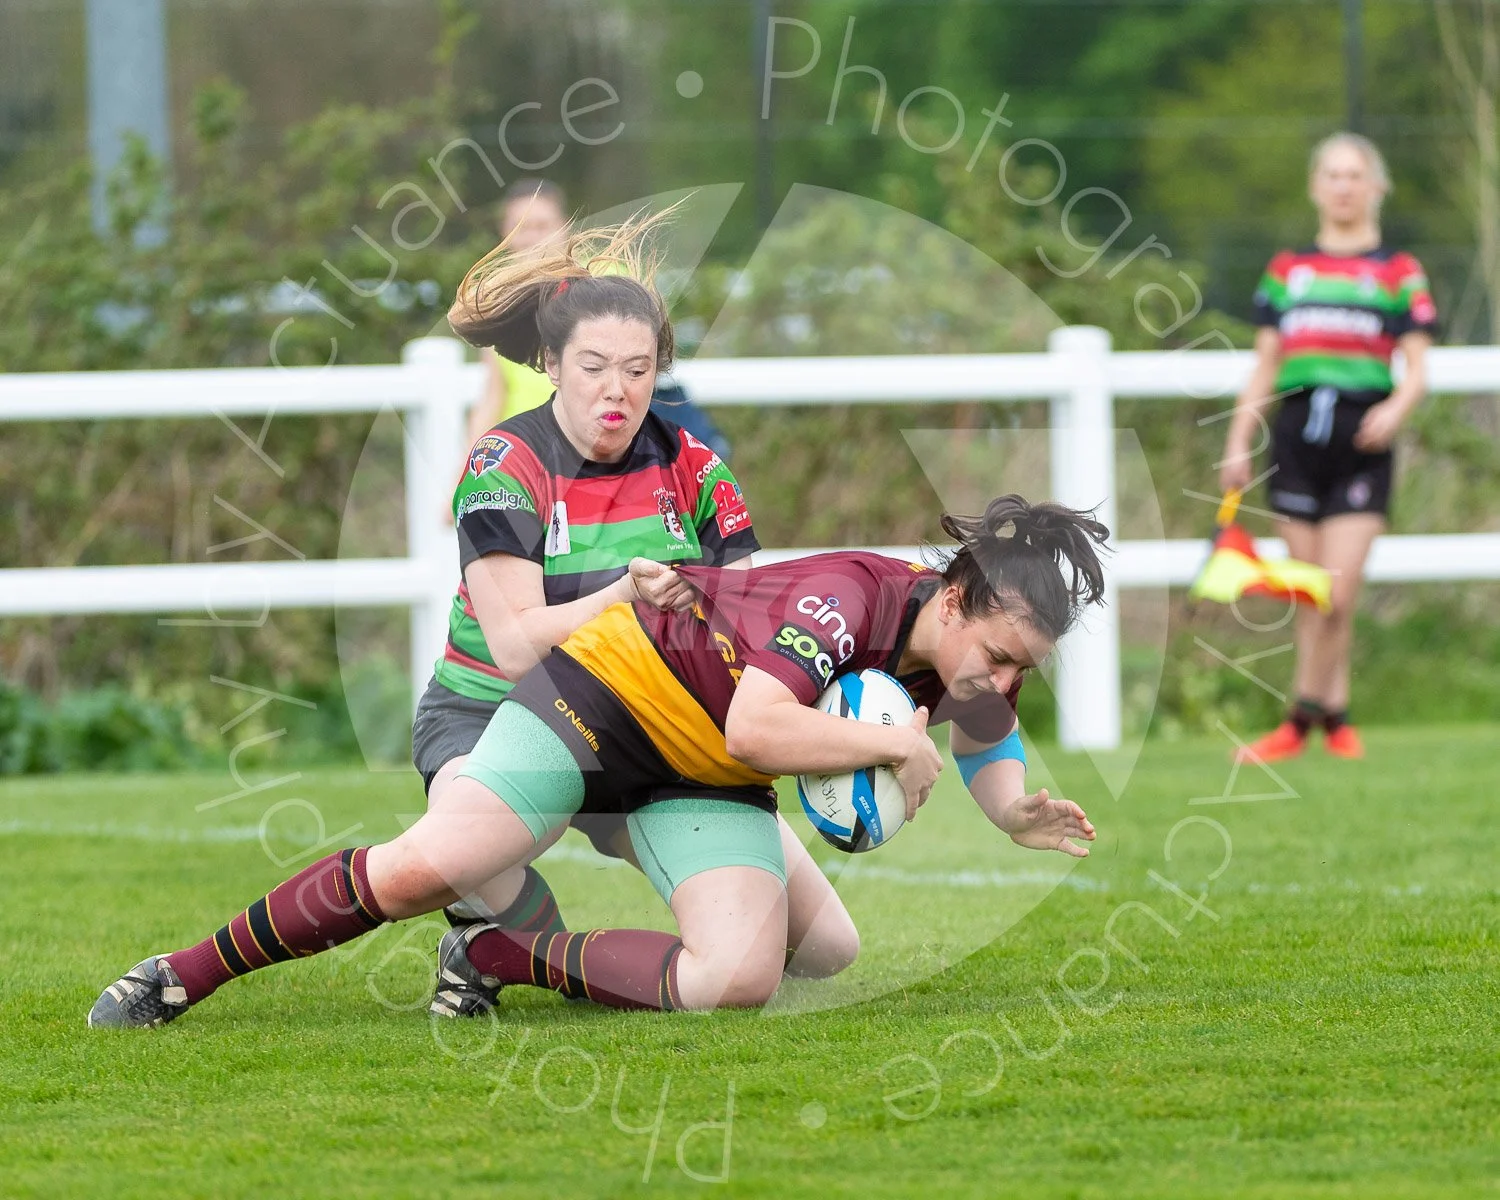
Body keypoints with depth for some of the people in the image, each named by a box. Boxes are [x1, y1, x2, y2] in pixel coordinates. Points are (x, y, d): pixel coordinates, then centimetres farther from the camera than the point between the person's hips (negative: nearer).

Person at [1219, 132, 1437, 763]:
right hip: (1296, 432, 3)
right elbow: (1264, 367, 17)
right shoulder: (1286, 270, 15)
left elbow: (1417, 368, 2)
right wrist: (1237, 444, 11)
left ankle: (1303, 719, -5)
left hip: (1360, 439, -3)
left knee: (1337, 597, -11)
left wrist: (1396, 408, -18)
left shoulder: (1398, 273, 6)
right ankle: (1335, 720, 12)